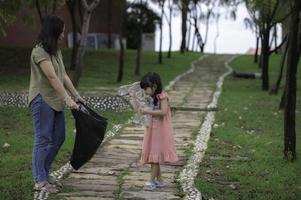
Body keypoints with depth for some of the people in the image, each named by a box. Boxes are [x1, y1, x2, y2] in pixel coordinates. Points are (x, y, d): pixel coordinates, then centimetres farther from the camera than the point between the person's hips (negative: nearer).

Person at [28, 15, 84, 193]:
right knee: (43, 139, -4)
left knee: (59, 137, 13)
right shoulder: (39, 52, -17)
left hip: (55, 101, 9)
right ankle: (40, 180, 5)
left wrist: (76, 95, 11)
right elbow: (52, 78, -23)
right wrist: (67, 99, -26)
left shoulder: (56, 51, 12)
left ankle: (44, 171, 27)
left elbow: (63, 75, 14)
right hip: (42, 100, -9)